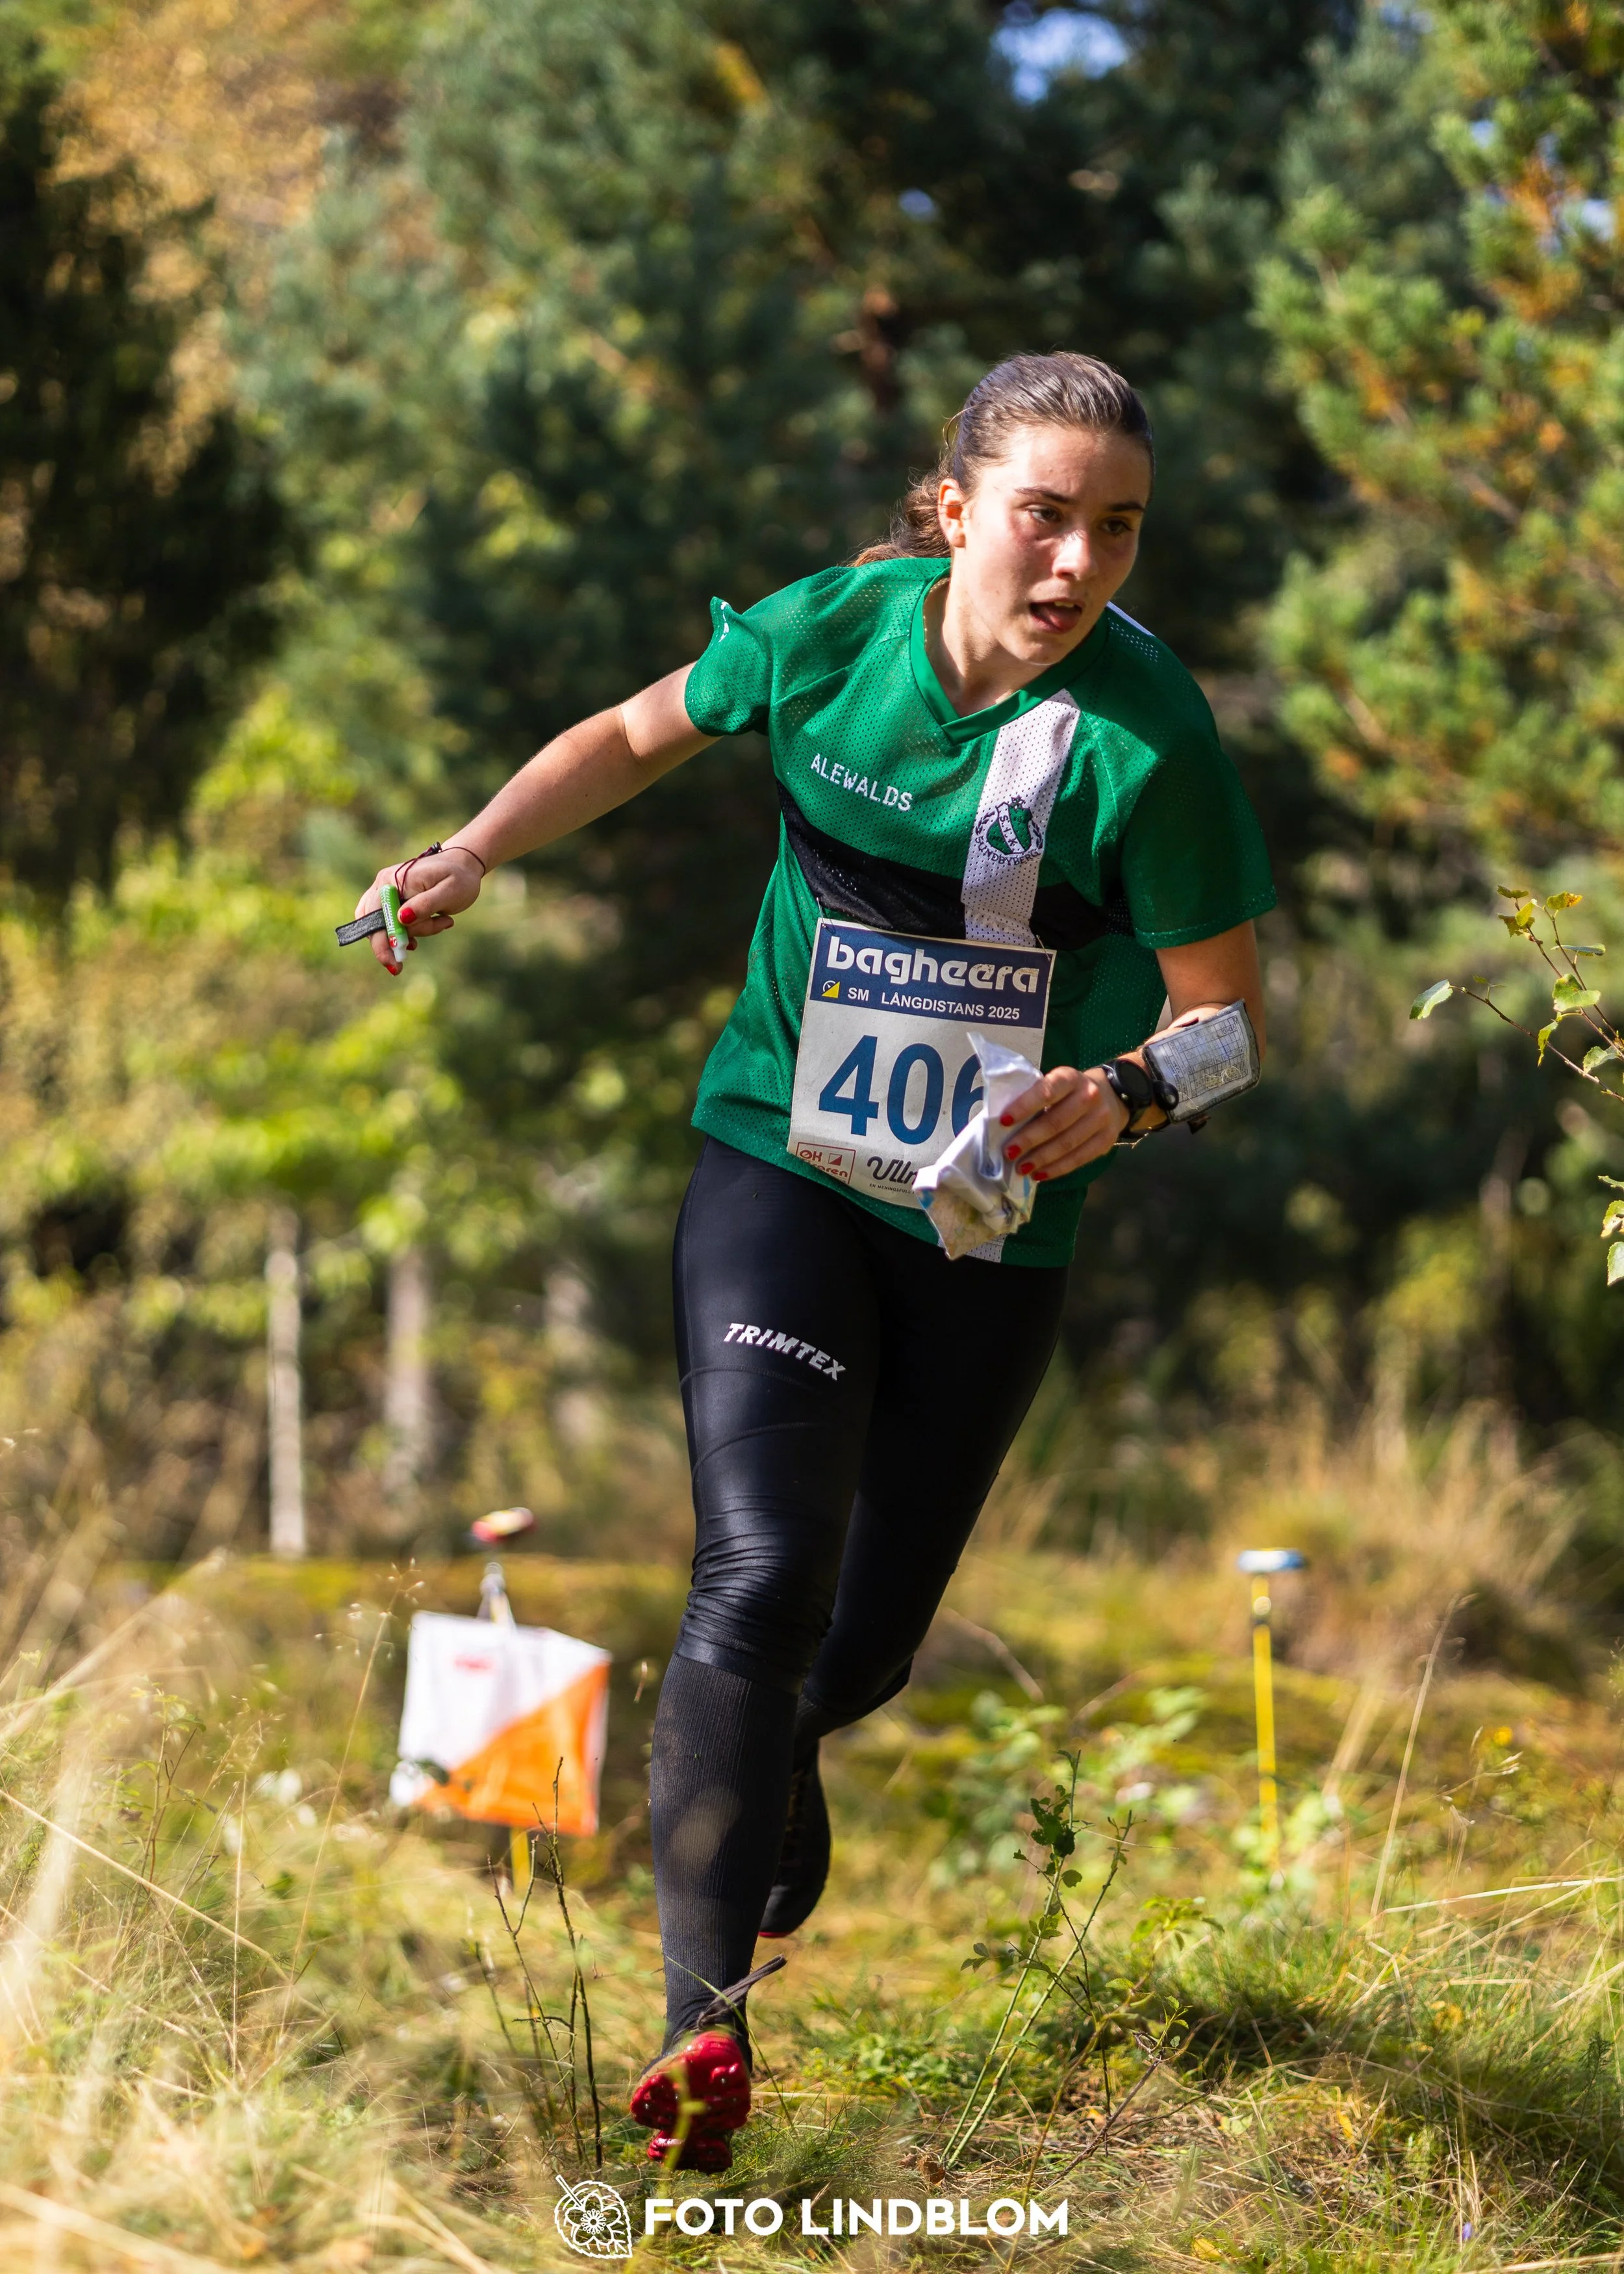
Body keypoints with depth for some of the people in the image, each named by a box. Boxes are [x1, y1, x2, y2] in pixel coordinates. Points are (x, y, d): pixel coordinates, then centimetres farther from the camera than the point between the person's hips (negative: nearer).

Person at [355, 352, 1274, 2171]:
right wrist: (475, 853, -2)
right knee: (765, 1571, -20)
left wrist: (1122, 1095, -31)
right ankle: (703, 2020, -16)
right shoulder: (835, 630, -11)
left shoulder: (1145, 738, -18)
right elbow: (645, 732, 10)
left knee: (872, 1638, 12)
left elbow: (1224, 1013, -10)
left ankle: (773, 1752, 51)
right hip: (781, 1166, 0)